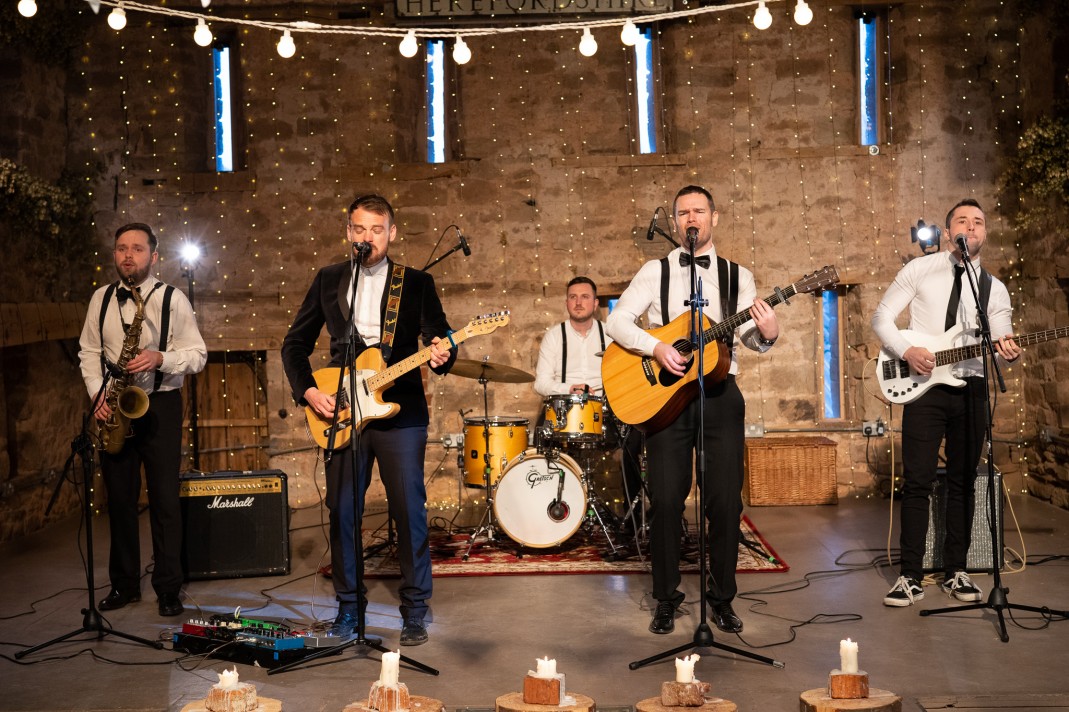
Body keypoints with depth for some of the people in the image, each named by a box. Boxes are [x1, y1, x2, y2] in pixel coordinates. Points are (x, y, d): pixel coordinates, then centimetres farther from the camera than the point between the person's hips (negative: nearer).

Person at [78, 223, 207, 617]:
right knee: (120, 498, 9)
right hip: (113, 407, 3)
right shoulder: (101, 299, 8)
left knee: (165, 499, -2)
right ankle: (124, 584, 21)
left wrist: (160, 359, -20)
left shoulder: (173, 299, -3)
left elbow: (197, 355, -3)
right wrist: (97, 393, -4)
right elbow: (89, 351, 11)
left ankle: (168, 589, 8)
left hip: (159, 404, -3)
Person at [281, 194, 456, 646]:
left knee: (410, 512, -1)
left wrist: (441, 355, -23)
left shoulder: (417, 283, 4)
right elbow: (295, 343, 12)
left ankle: (415, 610, 12)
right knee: (343, 513, 6)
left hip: (401, 412, -2)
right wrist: (308, 391, -2)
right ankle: (349, 605, 21)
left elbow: (439, 339, 0)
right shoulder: (328, 280, 10)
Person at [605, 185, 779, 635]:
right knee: (666, 500, -1)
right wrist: (656, 347, -17)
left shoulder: (737, 276, 10)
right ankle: (666, 600, 14)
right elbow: (617, 320, -2)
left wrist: (767, 333, -23)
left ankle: (721, 598, 17)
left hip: (720, 395, 1)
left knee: (725, 500, 1)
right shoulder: (656, 272, 7)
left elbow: (748, 336, -1)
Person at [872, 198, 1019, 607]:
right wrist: (907, 351, -15)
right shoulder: (920, 270, 3)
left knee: (963, 482, 7)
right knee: (917, 482, -5)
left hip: (971, 389, 3)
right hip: (923, 385, -3)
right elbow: (881, 318, 2)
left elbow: (1000, 346, 6)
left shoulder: (995, 289, 10)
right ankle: (911, 577, 1)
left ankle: (955, 572, 18)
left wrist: (1009, 354, -18)